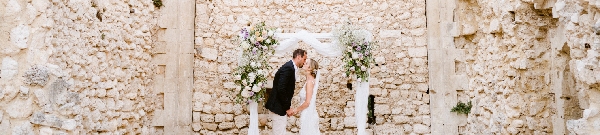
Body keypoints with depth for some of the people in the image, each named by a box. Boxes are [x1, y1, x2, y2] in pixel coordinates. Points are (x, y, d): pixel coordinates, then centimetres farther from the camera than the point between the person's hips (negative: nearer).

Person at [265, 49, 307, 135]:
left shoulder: (291, 68, 12)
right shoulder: (288, 68, -18)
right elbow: (281, 90, -24)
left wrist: (287, 107, 10)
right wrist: (287, 108, -17)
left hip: (282, 107, 10)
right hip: (278, 107, -10)